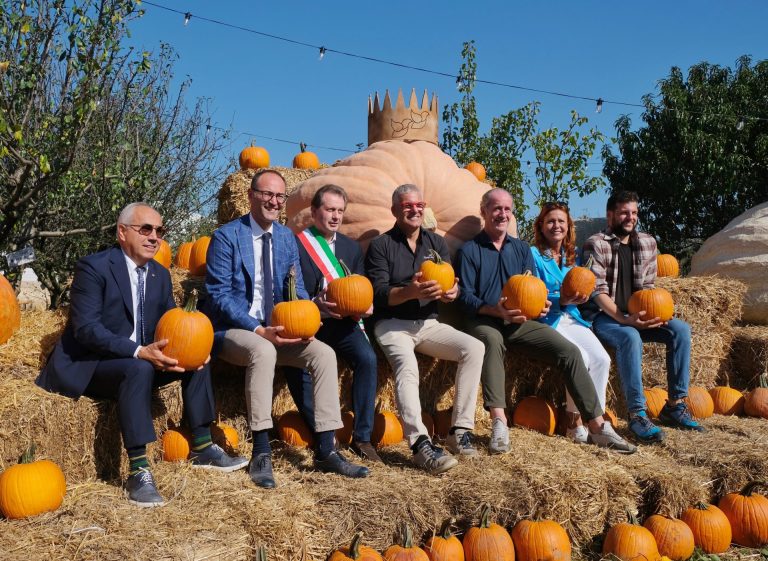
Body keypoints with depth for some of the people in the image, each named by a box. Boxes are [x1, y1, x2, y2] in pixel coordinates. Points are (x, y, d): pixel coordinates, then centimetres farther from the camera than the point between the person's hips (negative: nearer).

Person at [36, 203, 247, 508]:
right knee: (138, 369, -35)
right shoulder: (93, 267, -14)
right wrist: (139, 352, -36)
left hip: (137, 362, 8)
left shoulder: (160, 274, 8)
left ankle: (201, 448, 1)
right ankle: (138, 471, -34)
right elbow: (86, 329, -24)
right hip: (86, 367, -7)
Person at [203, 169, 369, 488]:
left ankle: (325, 451, -10)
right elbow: (219, 295, -14)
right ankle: (261, 455, -29)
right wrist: (258, 331, -24)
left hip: (275, 330, 6)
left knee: (324, 353, -17)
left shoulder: (287, 238, 10)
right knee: (263, 351, -37)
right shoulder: (226, 237, -8)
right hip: (231, 330, -6)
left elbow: (297, 289, 13)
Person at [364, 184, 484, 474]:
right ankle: (420, 443, -44)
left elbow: (452, 284, 7)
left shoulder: (436, 242, 14)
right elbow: (380, 294, -10)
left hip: (428, 323, 5)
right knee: (406, 365, -34)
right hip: (392, 324, -4)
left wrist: (451, 292, -19)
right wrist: (410, 291, -30)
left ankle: (460, 430, -17)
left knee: (474, 347, -19)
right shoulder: (380, 245, 1)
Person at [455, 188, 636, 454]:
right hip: (484, 322, -4)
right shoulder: (470, 250, 3)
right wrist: (497, 311, -24)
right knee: (492, 339, -41)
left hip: (520, 322, 5)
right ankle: (499, 422, -45)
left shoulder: (521, 249, 19)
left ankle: (597, 427, -12)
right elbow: (465, 296, -6)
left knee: (569, 350, -15)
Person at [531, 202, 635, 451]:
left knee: (602, 358, -20)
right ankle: (575, 423, -12)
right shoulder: (534, 254, -2)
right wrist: (562, 301, -23)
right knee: (580, 358, -28)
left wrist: (580, 297, -6)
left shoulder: (572, 256, 17)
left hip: (572, 318, 6)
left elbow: (579, 292, 18)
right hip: (547, 320, -6)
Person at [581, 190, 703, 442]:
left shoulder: (647, 243, 10)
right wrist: (624, 319, -28)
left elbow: (647, 286, 12)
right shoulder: (595, 244, -8)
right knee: (630, 337, -36)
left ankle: (675, 405, -8)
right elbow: (598, 291, -15)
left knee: (681, 329, -15)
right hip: (601, 315, -6)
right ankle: (637, 414, -32)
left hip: (634, 315, 6)